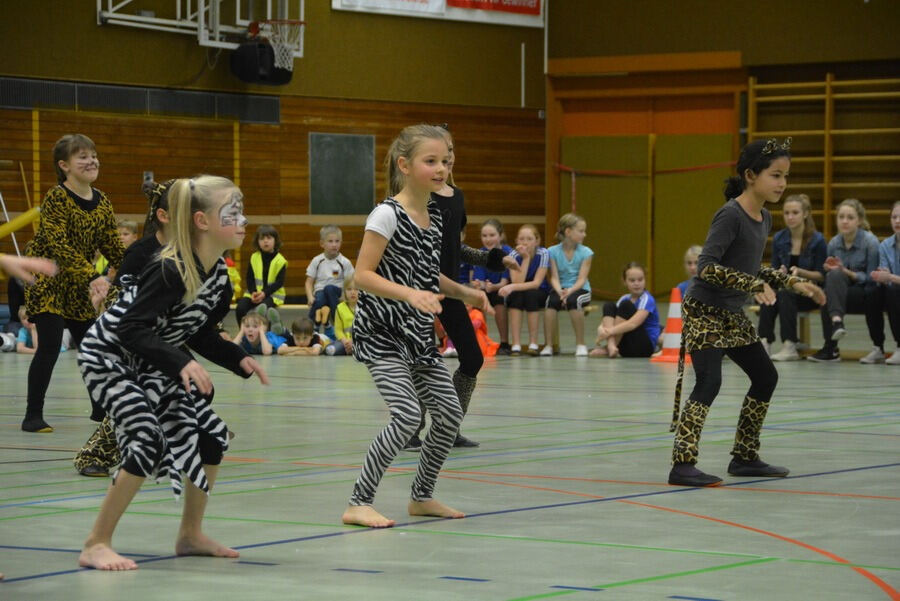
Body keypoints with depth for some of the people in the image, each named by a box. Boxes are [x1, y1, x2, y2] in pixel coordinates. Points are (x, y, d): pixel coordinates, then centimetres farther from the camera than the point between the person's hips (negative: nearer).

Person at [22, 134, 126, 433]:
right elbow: (58, 246, -28)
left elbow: (112, 245, 8)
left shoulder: (101, 201, 3)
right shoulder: (56, 199, -18)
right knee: (50, 346, -14)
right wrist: (92, 277, -37)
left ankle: (101, 408, 25)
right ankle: (33, 415, -7)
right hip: (47, 281, -7)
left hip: (78, 285, 7)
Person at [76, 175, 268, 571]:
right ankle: (96, 545, -16)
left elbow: (200, 333, 9)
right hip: (107, 356, -9)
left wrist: (238, 360, -3)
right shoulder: (171, 270, -30)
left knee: (211, 436, 6)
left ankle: (190, 536, 23)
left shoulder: (219, 274, -3)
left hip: (150, 364, 9)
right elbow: (130, 329, -34)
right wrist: (181, 363, -42)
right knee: (149, 441, -24)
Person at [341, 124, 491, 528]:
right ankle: (358, 504, -9)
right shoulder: (388, 215, -15)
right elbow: (363, 275, -19)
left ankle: (422, 496, 26)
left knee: (449, 412, 7)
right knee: (407, 415, -18)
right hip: (381, 333, -8)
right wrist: (410, 294, -30)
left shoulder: (434, 214, 9)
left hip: (418, 335, 8)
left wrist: (463, 293, 10)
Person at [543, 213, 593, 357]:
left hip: (580, 289, -1)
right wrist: (560, 292, -26)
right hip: (560, 289, 1)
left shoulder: (585, 252, -1)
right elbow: (554, 277, -5)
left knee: (573, 300, -36)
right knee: (551, 301, -34)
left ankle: (581, 344, -21)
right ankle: (548, 345, -22)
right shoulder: (553, 251, 0)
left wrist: (569, 291, -27)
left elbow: (581, 279, -8)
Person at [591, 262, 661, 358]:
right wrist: (602, 329, -24)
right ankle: (611, 345, -26)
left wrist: (610, 331, -36)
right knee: (609, 306, -5)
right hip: (626, 348, 6)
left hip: (645, 346, -6)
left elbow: (633, 324, -28)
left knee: (626, 305, -22)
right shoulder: (625, 299, 8)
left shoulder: (647, 300, -12)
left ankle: (607, 350, -19)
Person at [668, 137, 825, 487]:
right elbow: (707, 267, -27)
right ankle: (682, 465, -21)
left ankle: (745, 458, 24)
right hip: (704, 311, -10)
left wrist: (793, 283, 13)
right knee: (709, 382, -19)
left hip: (732, 315, 10)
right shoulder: (730, 215, -20)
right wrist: (754, 285, -31)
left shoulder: (764, 219, 7)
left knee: (765, 377, 14)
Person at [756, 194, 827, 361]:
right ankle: (764, 341, -40)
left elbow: (821, 275, -4)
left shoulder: (817, 240, -7)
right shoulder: (779, 238, 4)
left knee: (784, 294, -35)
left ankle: (790, 346, -36)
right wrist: (780, 272, -14)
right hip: (784, 286, 3)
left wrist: (800, 272, -21)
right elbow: (774, 270, 10)